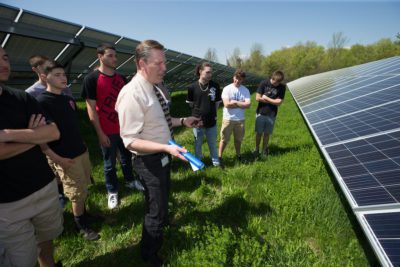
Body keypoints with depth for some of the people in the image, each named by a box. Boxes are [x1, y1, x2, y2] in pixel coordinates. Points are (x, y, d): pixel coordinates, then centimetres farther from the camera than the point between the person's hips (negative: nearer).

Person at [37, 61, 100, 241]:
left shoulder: (69, 100, 9)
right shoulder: (41, 102, -13)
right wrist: (56, 158, -19)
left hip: (82, 151, 7)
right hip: (65, 158, -6)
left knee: (84, 189, 16)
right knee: (78, 193, 5)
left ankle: (84, 214, 36)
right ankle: (81, 225, 24)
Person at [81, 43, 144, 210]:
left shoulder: (120, 78, 6)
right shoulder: (91, 79, -12)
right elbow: (91, 109, -13)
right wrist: (100, 134, -14)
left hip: (124, 127, 5)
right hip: (107, 132, -5)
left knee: (127, 156, 20)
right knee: (109, 163, 10)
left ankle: (129, 181, 41)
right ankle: (112, 191, 28)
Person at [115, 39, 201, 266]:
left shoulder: (154, 88, 1)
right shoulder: (132, 94, -27)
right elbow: (130, 140, -27)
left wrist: (182, 121, -1)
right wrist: (166, 147, -36)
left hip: (163, 155, 9)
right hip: (150, 160, -9)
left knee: (163, 197, 33)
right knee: (156, 211, 9)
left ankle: (161, 220, 64)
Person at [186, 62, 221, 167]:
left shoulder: (215, 86, -7)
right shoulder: (192, 87, -10)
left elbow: (217, 102, 5)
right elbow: (190, 103, 4)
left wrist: (211, 112, 6)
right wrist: (198, 112, 4)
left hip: (211, 121, 1)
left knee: (212, 143, 16)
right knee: (198, 143, 16)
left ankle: (215, 160, 35)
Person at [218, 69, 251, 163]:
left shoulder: (245, 90, 0)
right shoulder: (227, 89, -8)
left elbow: (248, 105, -11)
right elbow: (226, 104, -19)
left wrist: (235, 102, -16)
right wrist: (241, 104, -11)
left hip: (240, 119, 3)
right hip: (228, 119, -2)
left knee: (238, 139, 17)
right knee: (224, 139, 7)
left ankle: (238, 155, 36)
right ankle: (219, 156, 21)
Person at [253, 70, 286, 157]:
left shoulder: (282, 87, -5)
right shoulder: (264, 83, -9)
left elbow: (279, 102, -9)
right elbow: (258, 98, -13)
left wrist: (266, 98, -12)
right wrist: (273, 101, -9)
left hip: (271, 114, 1)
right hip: (261, 113, -1)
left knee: (267, 133, 10)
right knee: (259, 133, 7)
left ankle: (264, 150, 26)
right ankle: (256, 149, 24)